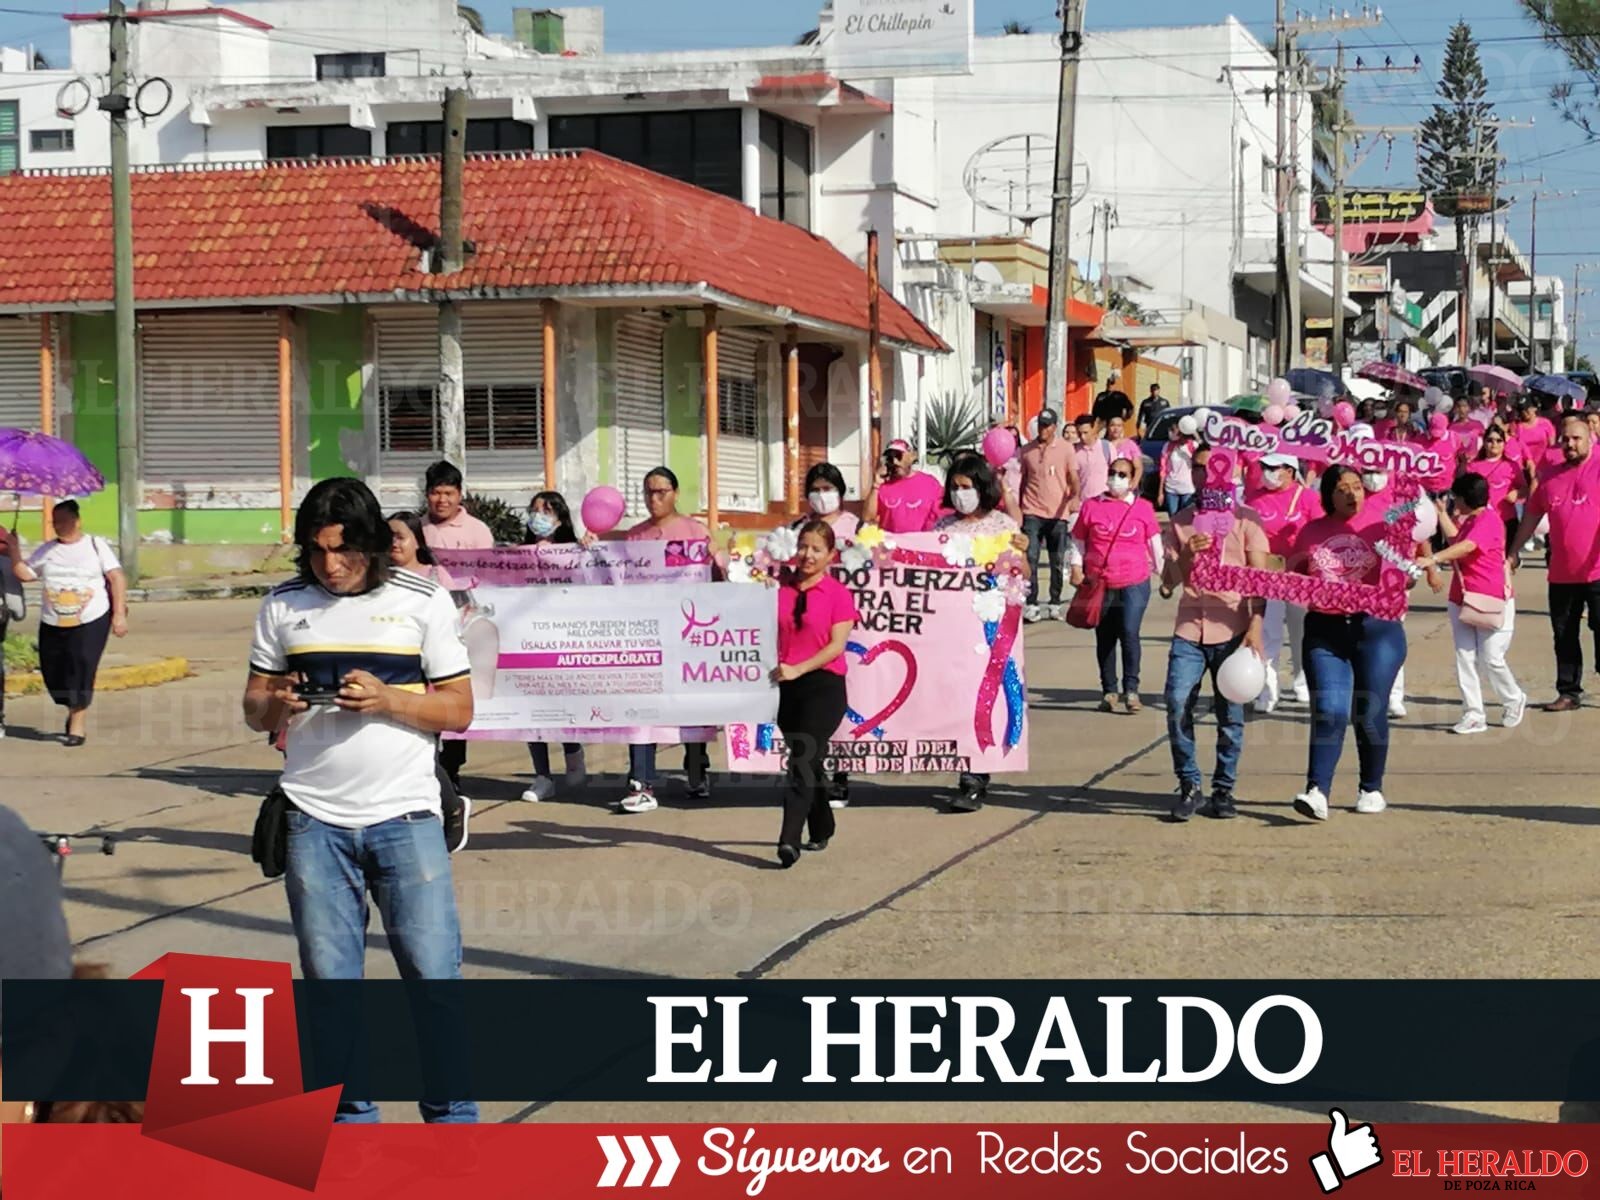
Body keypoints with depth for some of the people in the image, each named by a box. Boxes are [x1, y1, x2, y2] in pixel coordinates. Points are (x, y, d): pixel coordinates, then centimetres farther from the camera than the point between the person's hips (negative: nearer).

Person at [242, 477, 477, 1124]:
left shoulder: (423, 601, 0)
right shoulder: (283, 607, 7)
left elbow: (459, 708, 0)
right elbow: (253, 707, 11)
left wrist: (386, 699, -16)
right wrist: (276, 706, -12)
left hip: (404, 817, -2)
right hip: (315, 822, 2)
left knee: (434, 974, -3)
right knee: (330, 980, 6)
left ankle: (453, 1118, 9)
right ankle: (350, 1120, 18)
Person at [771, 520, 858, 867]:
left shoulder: (838, 593, -4)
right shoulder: (781, 590, 8)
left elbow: (837, 645, -11)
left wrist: (798, 669, -20)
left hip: (824, 686, -5)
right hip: (787, 688, 5)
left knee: (803, 762, -13)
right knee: (807, 762, 14)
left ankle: (789, 841, -21)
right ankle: (821, 831, 28)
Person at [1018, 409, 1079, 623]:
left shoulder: (1065, 449, 1)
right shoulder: (1027, 450, 7)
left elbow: (1074, 478, -5)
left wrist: (1073, 497, -25)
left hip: (1058, 513, -1)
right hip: (1032, 512, 1)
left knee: (1058, 562, 6)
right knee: (1030, 559, -8)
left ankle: (1055, 604, 17)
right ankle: (1031, 604, -7)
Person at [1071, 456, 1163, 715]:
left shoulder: (1143, 507, 5)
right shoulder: (1091, 506, 5)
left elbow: (1154, 543, 12)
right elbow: (1078, 540, 11)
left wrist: (1162, 572, 14)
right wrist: (1076, 567, 0)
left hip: (1134, 583, -2)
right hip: (1099, 584, 2)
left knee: (1129, 632, -14)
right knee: (1105, 638, 8)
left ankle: (1131, 689, -4)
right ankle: (1108, 691, 19)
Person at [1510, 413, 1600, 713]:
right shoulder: (1549, 477, 10)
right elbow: (1531, 516, 20)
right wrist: (1514, 551, 22)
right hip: (1561, 573, 5)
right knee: (1564, 634, 9)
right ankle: (1568, 692, 17)